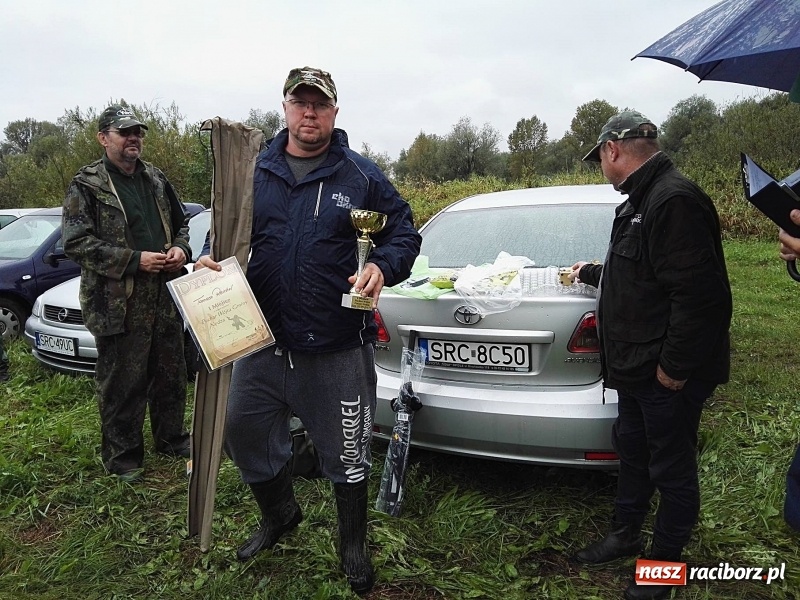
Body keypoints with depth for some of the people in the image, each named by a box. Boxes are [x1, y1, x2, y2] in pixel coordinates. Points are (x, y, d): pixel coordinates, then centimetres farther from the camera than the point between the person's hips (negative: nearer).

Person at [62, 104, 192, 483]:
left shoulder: (155, 179, 13)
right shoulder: (87, 186, -5)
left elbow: (181, 223, 22)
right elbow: (76, 243, -13)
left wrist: (181, 248, 0)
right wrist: (134, 260, -20)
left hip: (166, 296, 6)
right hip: (118, 303, -6)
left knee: (171, 374, 16)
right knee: (121, 383, 4)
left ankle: (172, 439, 34)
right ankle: (122, 457, 21)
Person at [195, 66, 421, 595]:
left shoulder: (361, 175, -2)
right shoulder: (253, 172, 6)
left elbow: (405, 233, 1)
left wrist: (383, 267, -19)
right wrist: (210, 260, -8)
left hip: (339, 349, -3)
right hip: (265, 341, 4)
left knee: (347, 453, 9)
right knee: (243, 430, 16)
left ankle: (354, 546, 36)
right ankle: (279, 514, 46)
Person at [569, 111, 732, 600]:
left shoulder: (674, 200, -23)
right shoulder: (643, 200, 11)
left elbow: (698, 294, -30)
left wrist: (675, 366, -24)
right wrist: (590, 273, 40)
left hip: (668, 375, -10)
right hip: (639, 368, 10)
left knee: (672, 470, 9)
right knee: (632, 451, 22)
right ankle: (626, 536, 41)